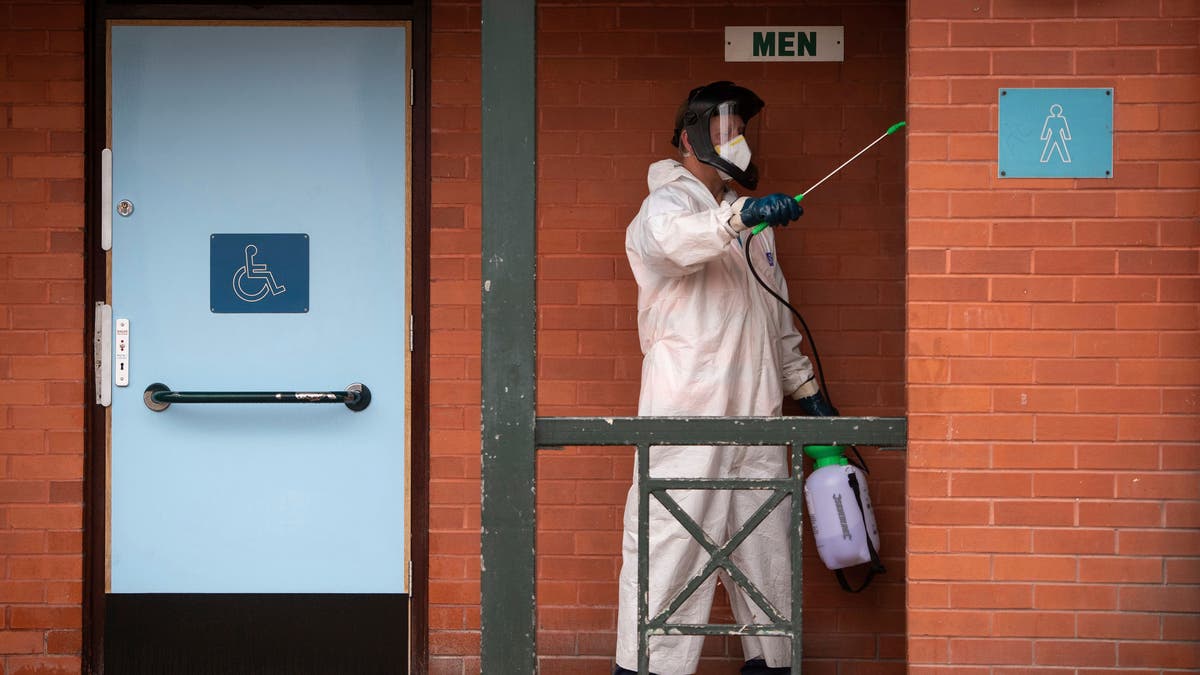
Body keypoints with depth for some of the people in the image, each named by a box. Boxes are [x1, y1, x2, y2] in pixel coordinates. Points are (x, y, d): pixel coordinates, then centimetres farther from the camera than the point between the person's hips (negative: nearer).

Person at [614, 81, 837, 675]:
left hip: (756, 419, 8)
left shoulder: (750, 220, 24)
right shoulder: (668, 204, -1)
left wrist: (806, 389, 24)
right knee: (672, 547, -10)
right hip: (687, 416, -7)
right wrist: (739, 215, -44)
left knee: (766, 548, 8)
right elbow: (673, 239, -28)